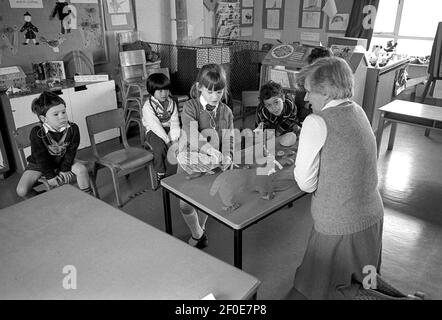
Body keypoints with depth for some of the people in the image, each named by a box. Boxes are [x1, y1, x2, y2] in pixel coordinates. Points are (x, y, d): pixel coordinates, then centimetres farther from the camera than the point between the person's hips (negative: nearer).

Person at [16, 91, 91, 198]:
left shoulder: (72, 129, -19)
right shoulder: (37, 133, -26)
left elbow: (70, 153, -12)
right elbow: (41, 158, -20)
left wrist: (63, 172, -16)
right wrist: (51, 177, -18)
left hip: (62, 161, 2)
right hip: (39, 164, -1)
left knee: (81, 169, -24)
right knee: (22, 191, -19)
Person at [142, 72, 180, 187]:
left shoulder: (171, 103, 2)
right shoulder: (148, 106, -14)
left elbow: (174, 122, -5)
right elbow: (155, 126, -20)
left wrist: (174, 139, -20)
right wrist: (167, 141, -24)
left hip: (169, 130, 4)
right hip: (154, 132, -4)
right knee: (160, 148, -32)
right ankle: (160, 174, -11)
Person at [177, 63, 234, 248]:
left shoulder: (226, 112, -4)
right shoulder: (190, 107, -15)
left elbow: (229, 142, -3)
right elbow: (191, 133, -34)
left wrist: (226, 158, -25)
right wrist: (210, 149, -50)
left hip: (213, 165, 2)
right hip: (190, 164, -2)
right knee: (186, 205, 1)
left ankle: (200, 230, 44)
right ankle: (198, 234, 27)